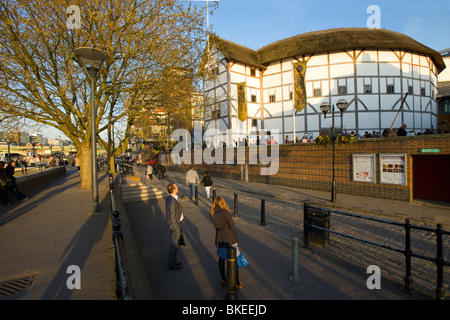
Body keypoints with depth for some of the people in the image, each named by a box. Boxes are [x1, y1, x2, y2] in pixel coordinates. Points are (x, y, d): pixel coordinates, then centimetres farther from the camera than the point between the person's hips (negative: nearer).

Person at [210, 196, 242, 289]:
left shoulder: (212, 214, -3)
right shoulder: (226, 213, -17)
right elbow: (233, 228, -10)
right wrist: (236, 240, 2)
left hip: (219, 239, 5)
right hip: (229, 239, -4)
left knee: (221, 258, 23)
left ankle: (223, 280, 33)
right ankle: (237, 283, 21)